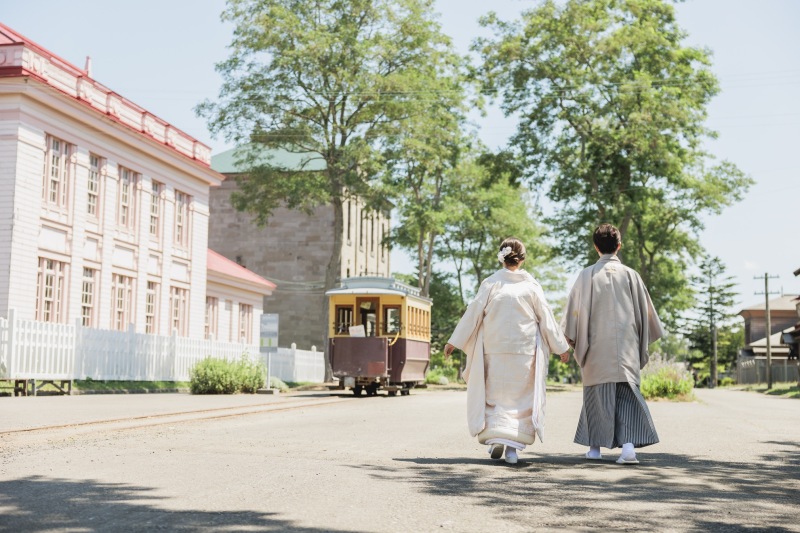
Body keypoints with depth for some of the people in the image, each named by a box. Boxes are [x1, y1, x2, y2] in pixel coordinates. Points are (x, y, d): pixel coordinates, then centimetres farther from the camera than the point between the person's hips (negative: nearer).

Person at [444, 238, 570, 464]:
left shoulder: (491, 283, -2)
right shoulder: (531, 285, -1)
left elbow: (473, 313, -2)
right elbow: (546, 318, 3)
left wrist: (454, 341, 5)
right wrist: (561, 346, 12)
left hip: (494, 350, 0)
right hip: (524, 351, 0)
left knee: (496, 396, 12)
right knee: (520, 398, 8)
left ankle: (496, 437, -4)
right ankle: (513, 445, 1)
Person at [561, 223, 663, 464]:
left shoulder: (587, 275, -2)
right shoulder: (630, 275, 2)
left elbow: (575, 309, -1)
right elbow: (645, 311, 8)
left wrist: (572, 341, 8)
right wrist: (642, 340, 21)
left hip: (596, 345, 0)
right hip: (626, 345, 1)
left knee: (597, 392, 9)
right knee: (628, 392, 2)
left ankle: (595, 446, 16)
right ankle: (629, 444, -15)